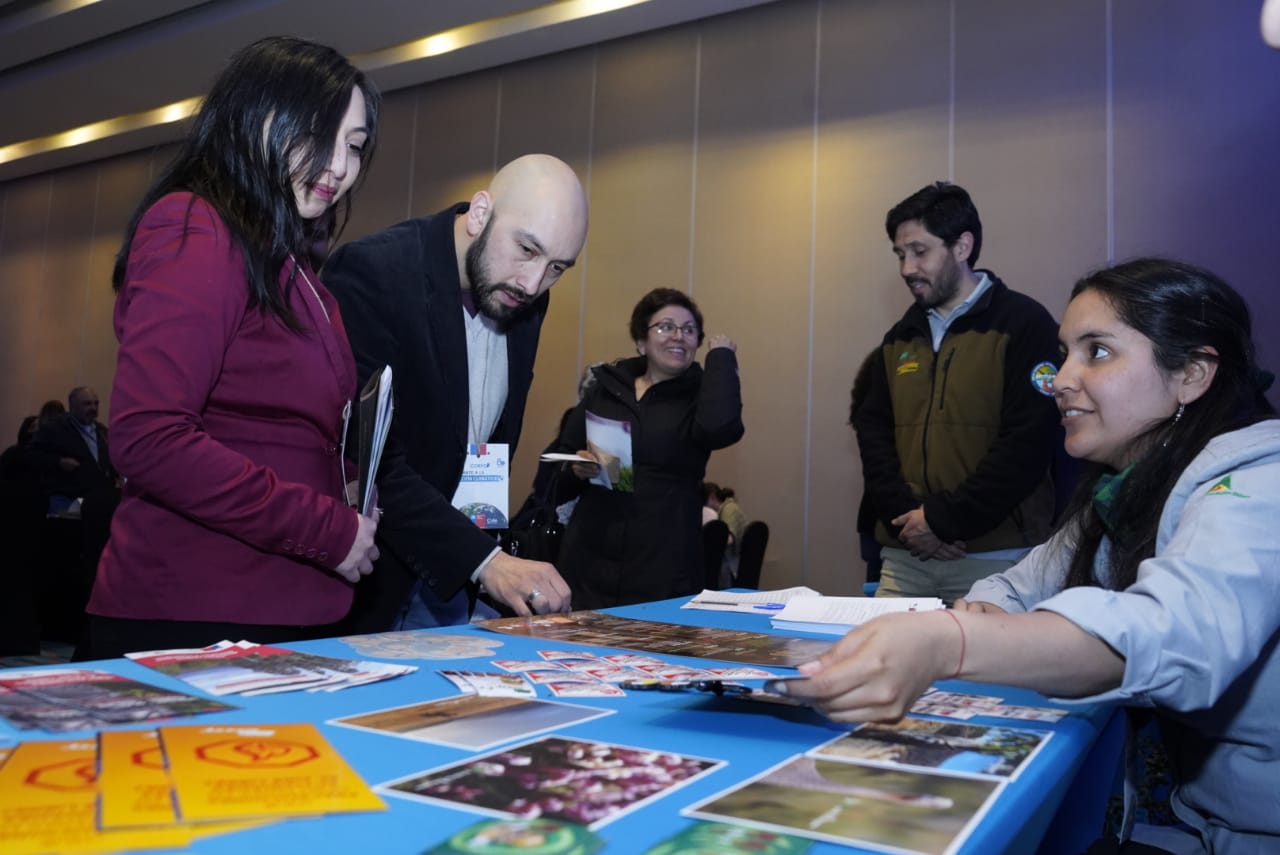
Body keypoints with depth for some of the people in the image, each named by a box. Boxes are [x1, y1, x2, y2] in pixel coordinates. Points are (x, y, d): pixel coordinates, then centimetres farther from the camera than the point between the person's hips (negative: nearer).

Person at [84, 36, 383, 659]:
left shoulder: (289, 268, 15)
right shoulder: (194, 230, -10)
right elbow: (148, 437, -21)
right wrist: (329, 531, -17)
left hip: (287, 617, 8)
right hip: (192, 622, -8)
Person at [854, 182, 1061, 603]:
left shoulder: (1023, 324, -4)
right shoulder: (900, 337, 14)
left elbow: (1029, 442, -13)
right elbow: (872, 429, 9)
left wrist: (944, 518, -13)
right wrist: (904, 514, -6)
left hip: (993, 556, -5)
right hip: (904, 555, 5)